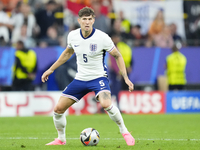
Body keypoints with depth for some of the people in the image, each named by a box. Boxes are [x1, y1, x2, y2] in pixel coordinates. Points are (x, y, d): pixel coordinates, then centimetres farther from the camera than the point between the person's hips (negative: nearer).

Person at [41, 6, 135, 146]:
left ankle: (124, 132, -12)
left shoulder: (102, 37, -17)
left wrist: (126, 77, -10)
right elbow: (68, 52, 18)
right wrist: (51, 69, 21)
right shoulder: (73, 36, -4)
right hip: (80, 79, 5)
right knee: (58, 109, 0)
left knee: (106, 104, -33)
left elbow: (118, 56, -4)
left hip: (98, 77, -5)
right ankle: (61, 139, 24)